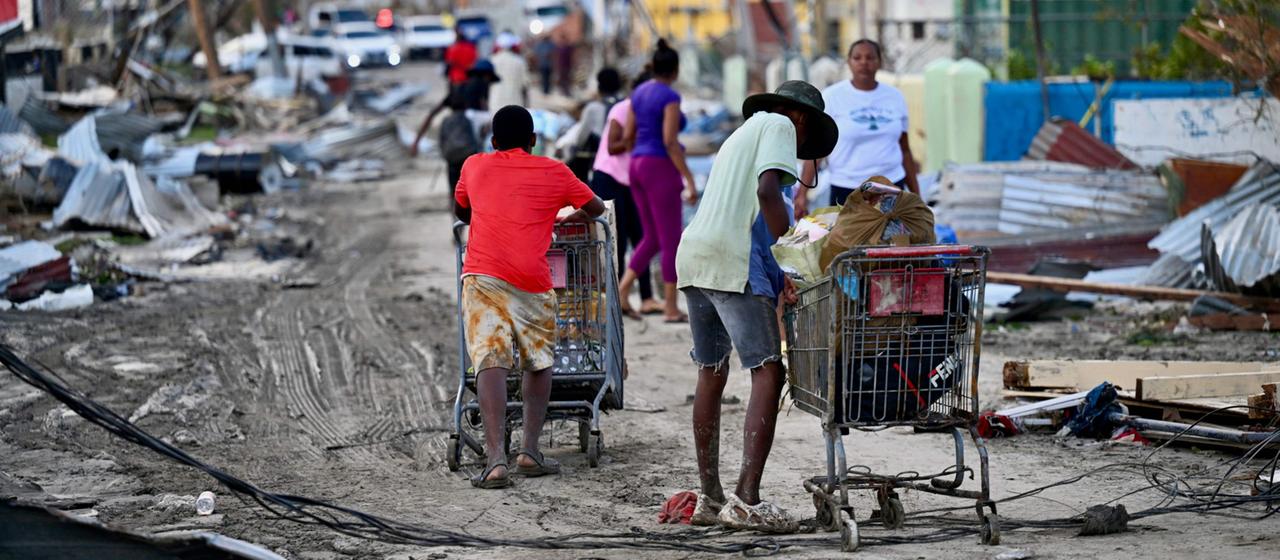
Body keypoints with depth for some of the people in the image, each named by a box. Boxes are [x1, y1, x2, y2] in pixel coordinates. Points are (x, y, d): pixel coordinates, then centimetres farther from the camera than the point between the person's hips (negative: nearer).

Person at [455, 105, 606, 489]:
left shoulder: (475, 166, 20)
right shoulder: (553, 172, 17)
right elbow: (596, 208, 31)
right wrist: (569, 218, 50)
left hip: (482, 274, 0)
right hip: (532, 281, 0)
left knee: (491, 363, -8)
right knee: (539, 363, 18)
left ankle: (496, 459, -21)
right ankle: (530, 451, 10)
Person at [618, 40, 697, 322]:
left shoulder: (639, 93, 12)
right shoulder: (670, 97, -13)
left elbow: (628, 136, 15)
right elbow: (670, 141, -20)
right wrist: (689, 180, -18)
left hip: (638, 167, 8)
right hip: (661, 169, -8)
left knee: (653, 238, 14)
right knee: (672, 240, -1)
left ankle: (622, 289, 0)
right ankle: (671, 307, 1)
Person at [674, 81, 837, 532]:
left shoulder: (742, 134, 32)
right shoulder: (780, 126, 6)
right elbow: (767, 190, -11)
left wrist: (777, 274, 23)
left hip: (693, 255, 9)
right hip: (732, 261, -9)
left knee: (711, 374, 15)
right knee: (768, 372, -10)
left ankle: (710, 498, 19)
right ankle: (746, 499, -20)